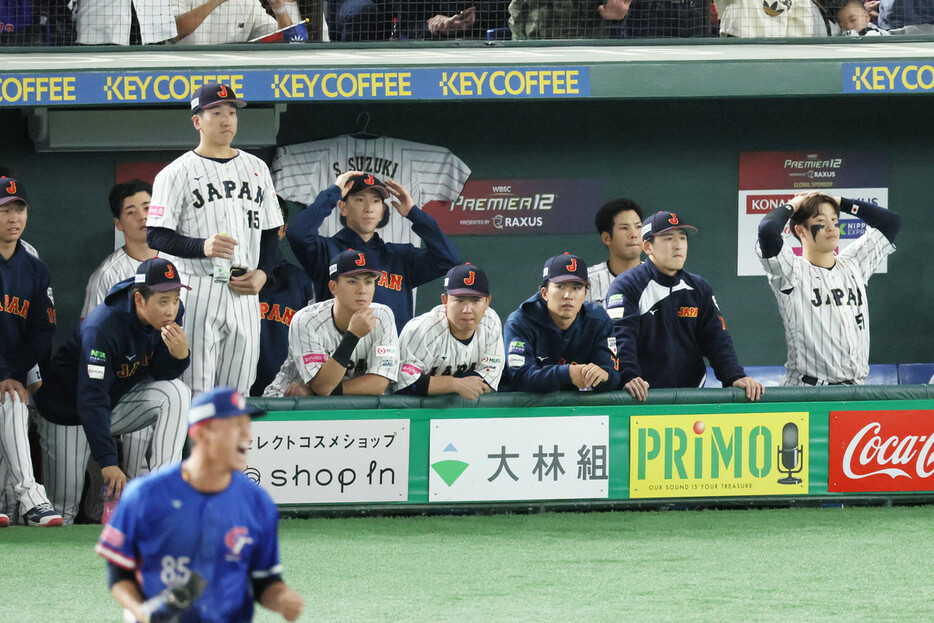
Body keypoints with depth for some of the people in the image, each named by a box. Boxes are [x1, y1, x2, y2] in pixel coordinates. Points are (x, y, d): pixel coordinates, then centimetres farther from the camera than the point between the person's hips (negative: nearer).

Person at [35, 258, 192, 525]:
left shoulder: (171, 314, -14)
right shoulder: (102, 327, -33)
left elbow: (161, 374, -7)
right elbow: (91, 399, -35)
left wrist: (179, 355, -32)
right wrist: (107, 461, -43)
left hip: (120, 398, 5)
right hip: (70, 410, -5)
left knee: (177, 393, -23)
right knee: (64, 512, -4)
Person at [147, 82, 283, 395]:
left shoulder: (257, 169, 16)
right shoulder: (178, 173, -1)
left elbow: (271, 231, 20)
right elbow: (156, 236, -6)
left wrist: (262, 273, 1)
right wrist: (202, 246, -22)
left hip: (244, 294, 5)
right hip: (197, 289, -5)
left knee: (237, 390, 6)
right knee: (195, 390, -10)